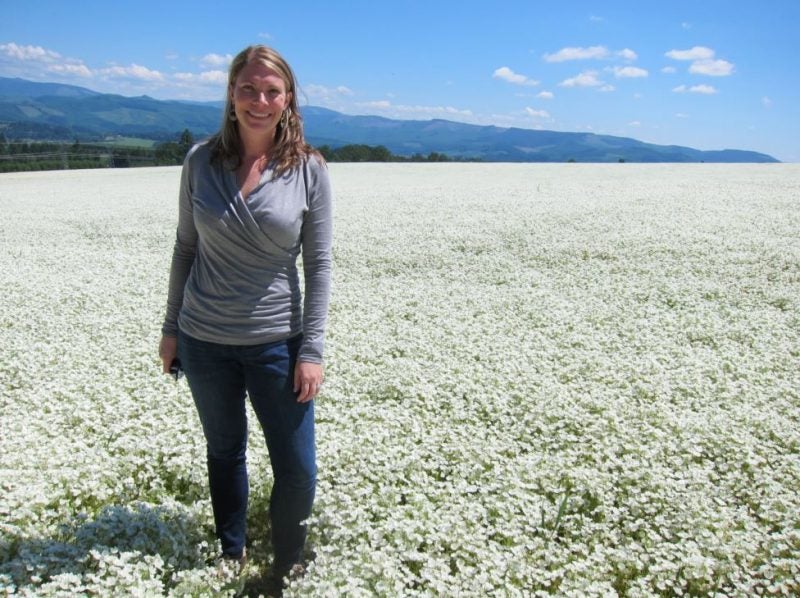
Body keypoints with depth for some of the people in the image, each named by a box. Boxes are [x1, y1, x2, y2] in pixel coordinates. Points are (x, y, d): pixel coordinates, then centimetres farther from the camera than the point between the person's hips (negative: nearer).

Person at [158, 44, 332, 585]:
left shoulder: (309, 169, -8)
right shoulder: (201, 161, -3)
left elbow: (319, 263, -7)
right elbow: (186, 247, 5)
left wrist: (312, 350, -10)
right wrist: (171, 328, 8)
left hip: (277, 344, -1)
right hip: (205, 342, 2)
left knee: (298, 470, 3)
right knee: (224, 453, 19)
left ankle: (288, 562, 33)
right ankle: (231, 556, 43)